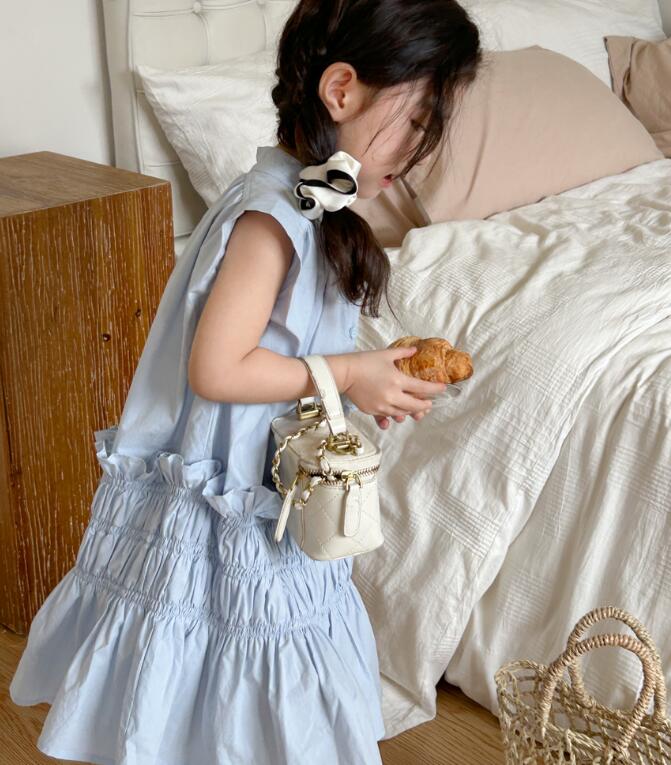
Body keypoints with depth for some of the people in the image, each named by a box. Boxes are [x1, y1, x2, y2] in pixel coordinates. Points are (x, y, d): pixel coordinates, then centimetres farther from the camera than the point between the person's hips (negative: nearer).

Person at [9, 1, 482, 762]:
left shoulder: (302, 203, 5)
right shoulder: (273, 217, -25)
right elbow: (216, 369, -27)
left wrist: (369, 379, -1)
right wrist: (346, 374, -19)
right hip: (226, 523, -9)